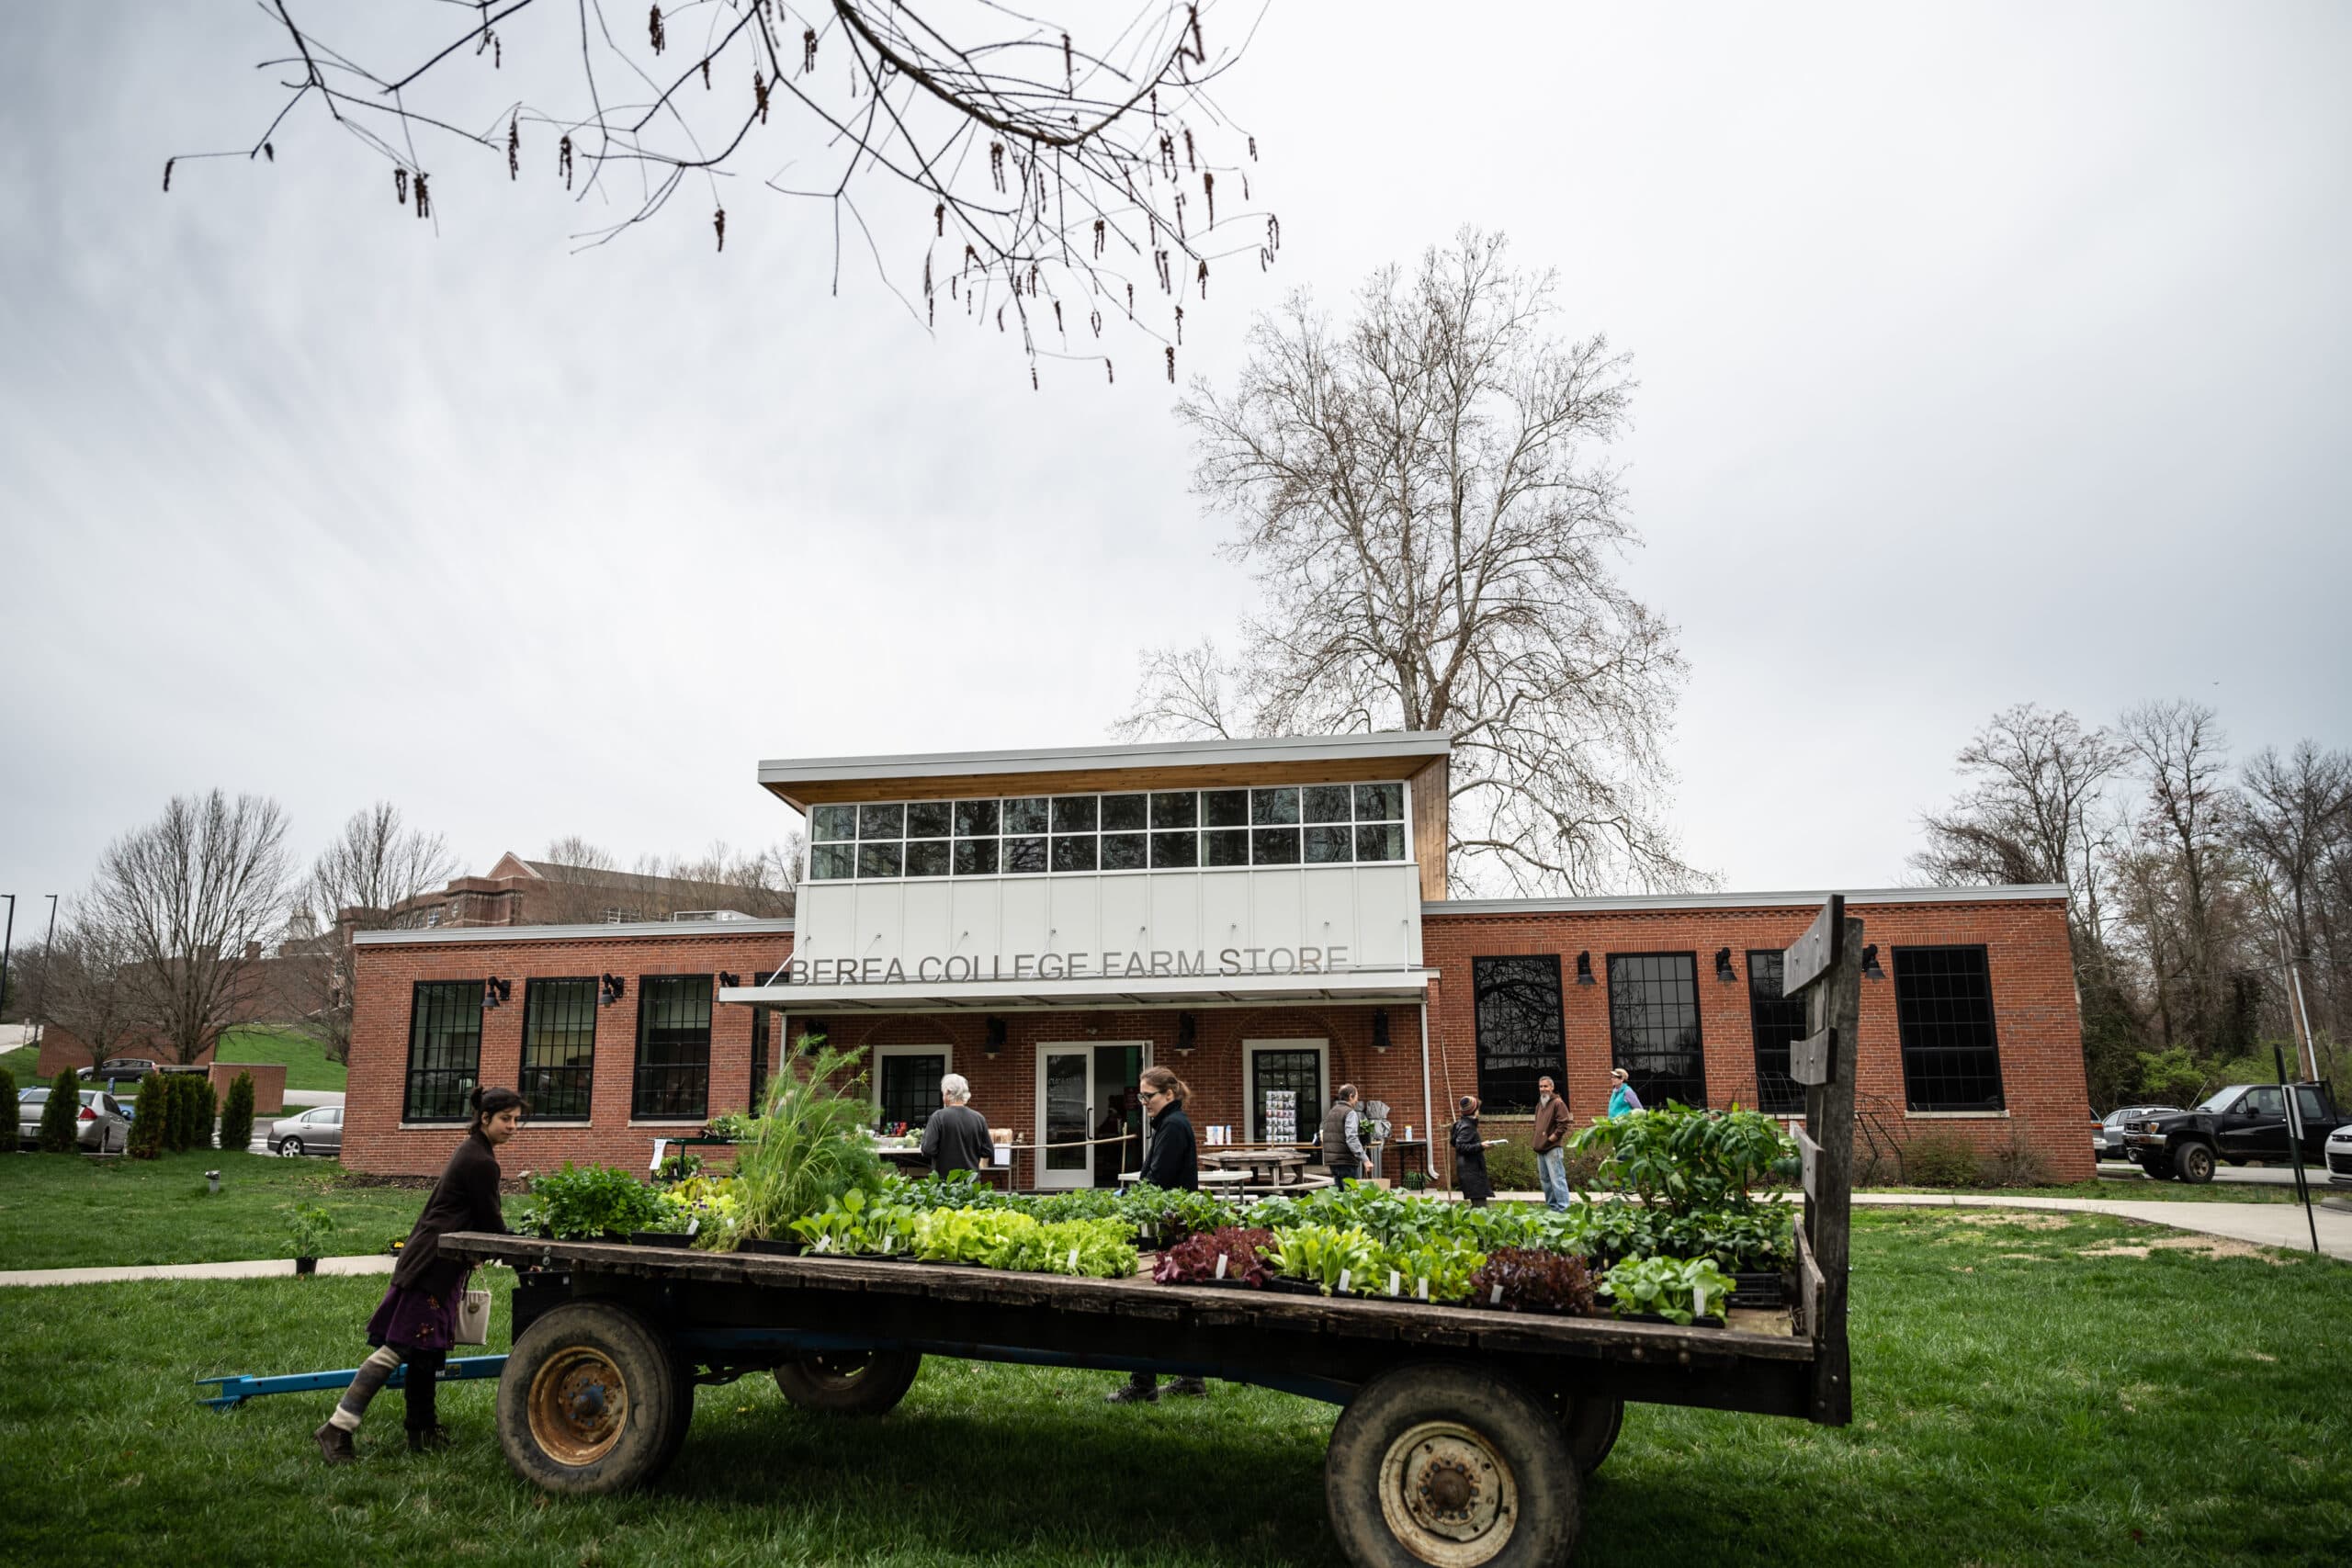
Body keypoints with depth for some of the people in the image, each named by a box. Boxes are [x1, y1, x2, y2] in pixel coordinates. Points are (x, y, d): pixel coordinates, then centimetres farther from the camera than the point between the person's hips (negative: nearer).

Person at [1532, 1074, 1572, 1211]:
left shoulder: (1558, 1103, -7)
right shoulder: (1539, 1104, 19)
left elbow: (1563, 1124, -14)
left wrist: (1552, 1137, -15)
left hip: (1553, 1148, -9)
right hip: (1541, 1148, 9)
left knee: (1557, 1179, -11)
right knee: (1545, 1179, 14)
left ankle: (1563, 1207, -9)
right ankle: (1551, 1206, 22)